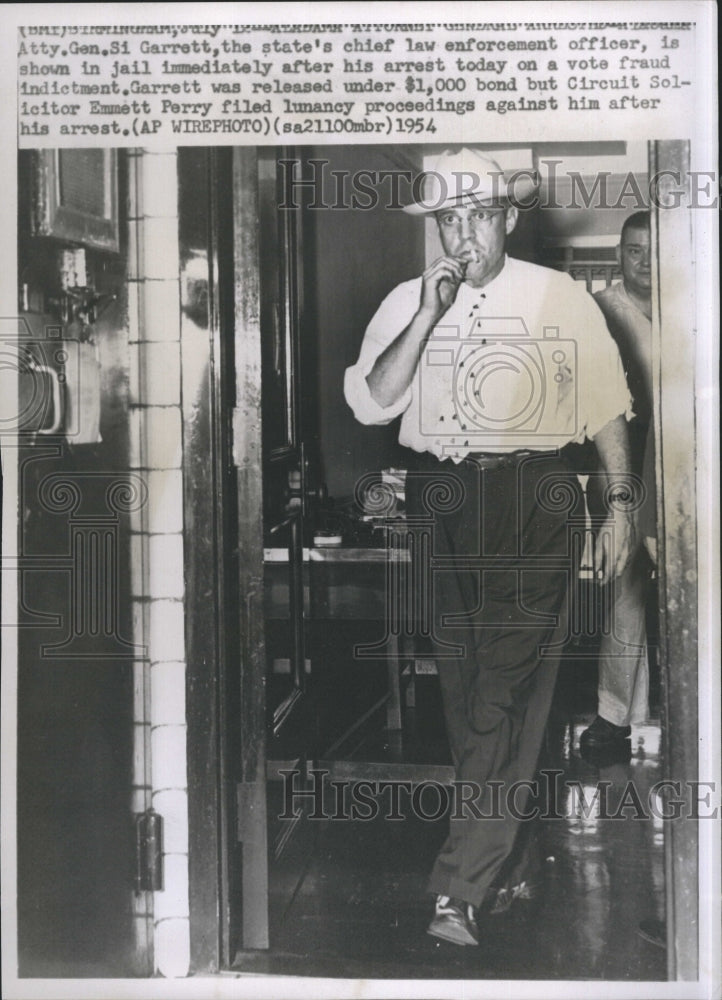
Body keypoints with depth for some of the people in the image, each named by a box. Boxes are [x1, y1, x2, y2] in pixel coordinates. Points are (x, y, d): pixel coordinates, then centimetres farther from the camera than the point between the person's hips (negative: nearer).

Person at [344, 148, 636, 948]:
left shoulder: (561, 298, 4)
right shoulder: (405, 302, 9)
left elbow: (606, 409, 7)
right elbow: (369, 405, -4)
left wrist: (620, 505, 2)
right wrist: (428, 316, -11)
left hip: (534, 499, -2)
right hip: (439, 499, 3)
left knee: (512, 682, -9)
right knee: (462, 684, 8)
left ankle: (459, 888, -6)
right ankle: (498, 851, 25)